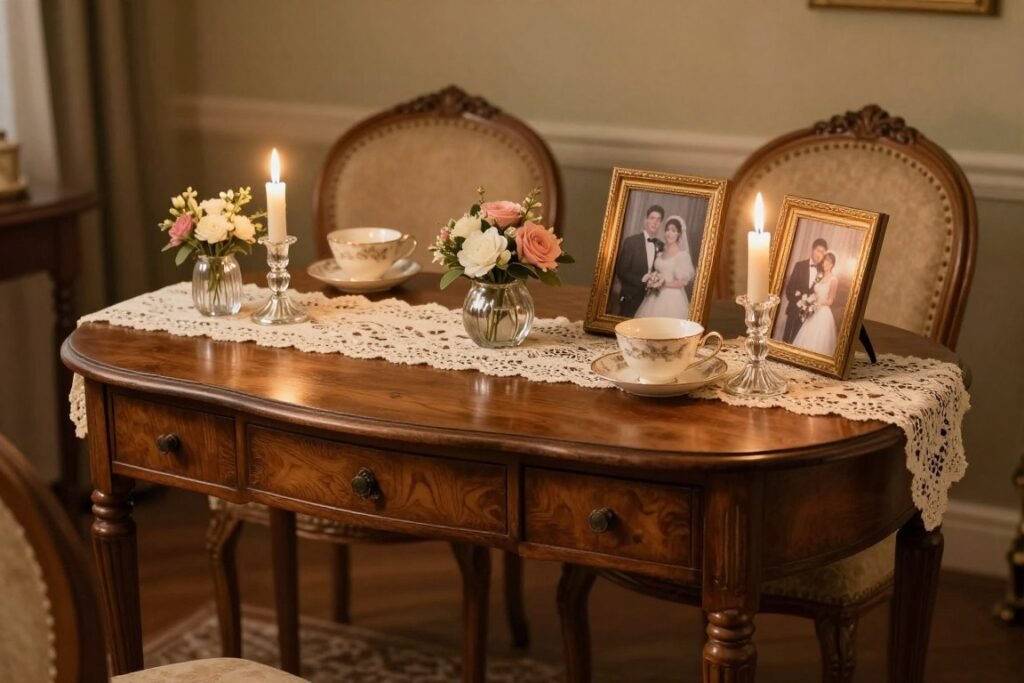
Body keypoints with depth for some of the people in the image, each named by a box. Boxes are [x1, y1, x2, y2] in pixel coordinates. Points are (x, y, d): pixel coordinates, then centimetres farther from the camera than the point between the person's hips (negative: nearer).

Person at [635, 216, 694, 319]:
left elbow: (682, 281, -11)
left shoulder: (682, 255, -8)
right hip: (656, 297, 6)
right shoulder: (660, 253, 12)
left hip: (672, 299, -6)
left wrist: (664, 284, -17)